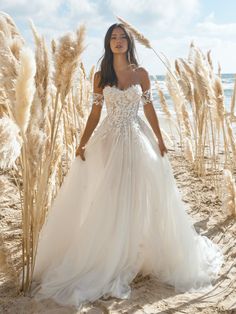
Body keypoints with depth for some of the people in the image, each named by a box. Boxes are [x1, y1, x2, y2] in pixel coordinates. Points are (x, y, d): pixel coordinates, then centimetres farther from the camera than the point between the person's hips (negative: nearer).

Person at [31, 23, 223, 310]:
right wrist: (83, 143, -4)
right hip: (109, 140, 0)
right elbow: (95, 112, 4)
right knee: (107, 202, 1)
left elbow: (149, 108, 7)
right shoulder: (100, 76, 5)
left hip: (137, 140, 0)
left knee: (138, 200, 3)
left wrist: (160, 140, 4)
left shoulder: (141, 73, 5)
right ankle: (109, 263, 14)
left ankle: (136, 257, 19)